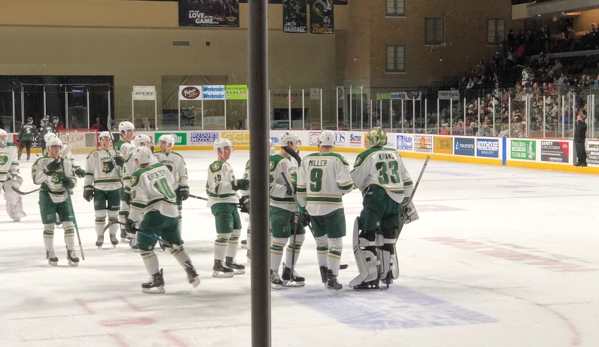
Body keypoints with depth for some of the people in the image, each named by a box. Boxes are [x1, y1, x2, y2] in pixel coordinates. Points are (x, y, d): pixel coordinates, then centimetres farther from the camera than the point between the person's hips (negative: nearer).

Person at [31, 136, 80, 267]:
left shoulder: (67, 163, 6)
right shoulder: (41, 162, -6)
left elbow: (73, 179, 10)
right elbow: (36, 178, -18)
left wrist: (70, 182, -13)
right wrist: (48, 170, -30)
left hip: (63, 197, 3)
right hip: (47, 197, -3)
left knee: (69, 224, -3)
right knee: (49, 226, 1)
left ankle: (71, 252, 5)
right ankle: (50, 253, 14)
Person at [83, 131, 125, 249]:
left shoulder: (116, 153, 7)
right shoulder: (93, 155, 2)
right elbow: (89, 173, 3)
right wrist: (87, 188, -2)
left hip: (114, 188, 1)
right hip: (99, 189, -1)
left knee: (113, 213, 7)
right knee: (100, 214, -1)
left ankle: (113, 235, 22)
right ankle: (100, 236, 10)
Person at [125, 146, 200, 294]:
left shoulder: (138, 176, -9)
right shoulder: (162, 167, 9)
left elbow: (138, 200, -14)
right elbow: (171, 181, 27)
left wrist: (131, 220, -11)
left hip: (155, 213, -7)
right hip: (172, 211, 7)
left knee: (145, 246, 3)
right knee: (175, 244, 21)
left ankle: (157, 281, -1)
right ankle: (192, 273, 18)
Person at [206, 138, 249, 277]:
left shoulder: (226, 165, 18)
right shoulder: (216, 166, -15)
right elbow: (217, 187, -26)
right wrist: (236, 185, -31)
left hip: (230, 203, 10)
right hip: (220, 204, -10)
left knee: (235, 232, 14)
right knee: (224, 234, -13)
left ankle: (230, 261, 25)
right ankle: (218, 266, -9)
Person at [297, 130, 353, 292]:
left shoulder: (307, 160, 3)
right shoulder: (337, 160, -11)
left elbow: (301, 187, 7)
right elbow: (346, 185, -14)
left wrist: (304, 206, 19)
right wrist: (347, 187, 9)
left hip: (313, 207, 5)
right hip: (332, 207, -5)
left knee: (321, 240, 22)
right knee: (335, 242, 2)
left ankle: (323, 271, 32)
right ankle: (331, 279, 0)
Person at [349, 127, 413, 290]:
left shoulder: (366, 156, -4)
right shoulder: (395, 155, 16)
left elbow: (354, 180, -4)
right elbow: (406, 180, 21)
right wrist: (405, 199, 32)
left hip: (376, 198, -7)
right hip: (396, 200, 7)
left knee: (367, 236, -3)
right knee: (388, 238, 17)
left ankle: (371, 277, -9)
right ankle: (388, 274, 21)